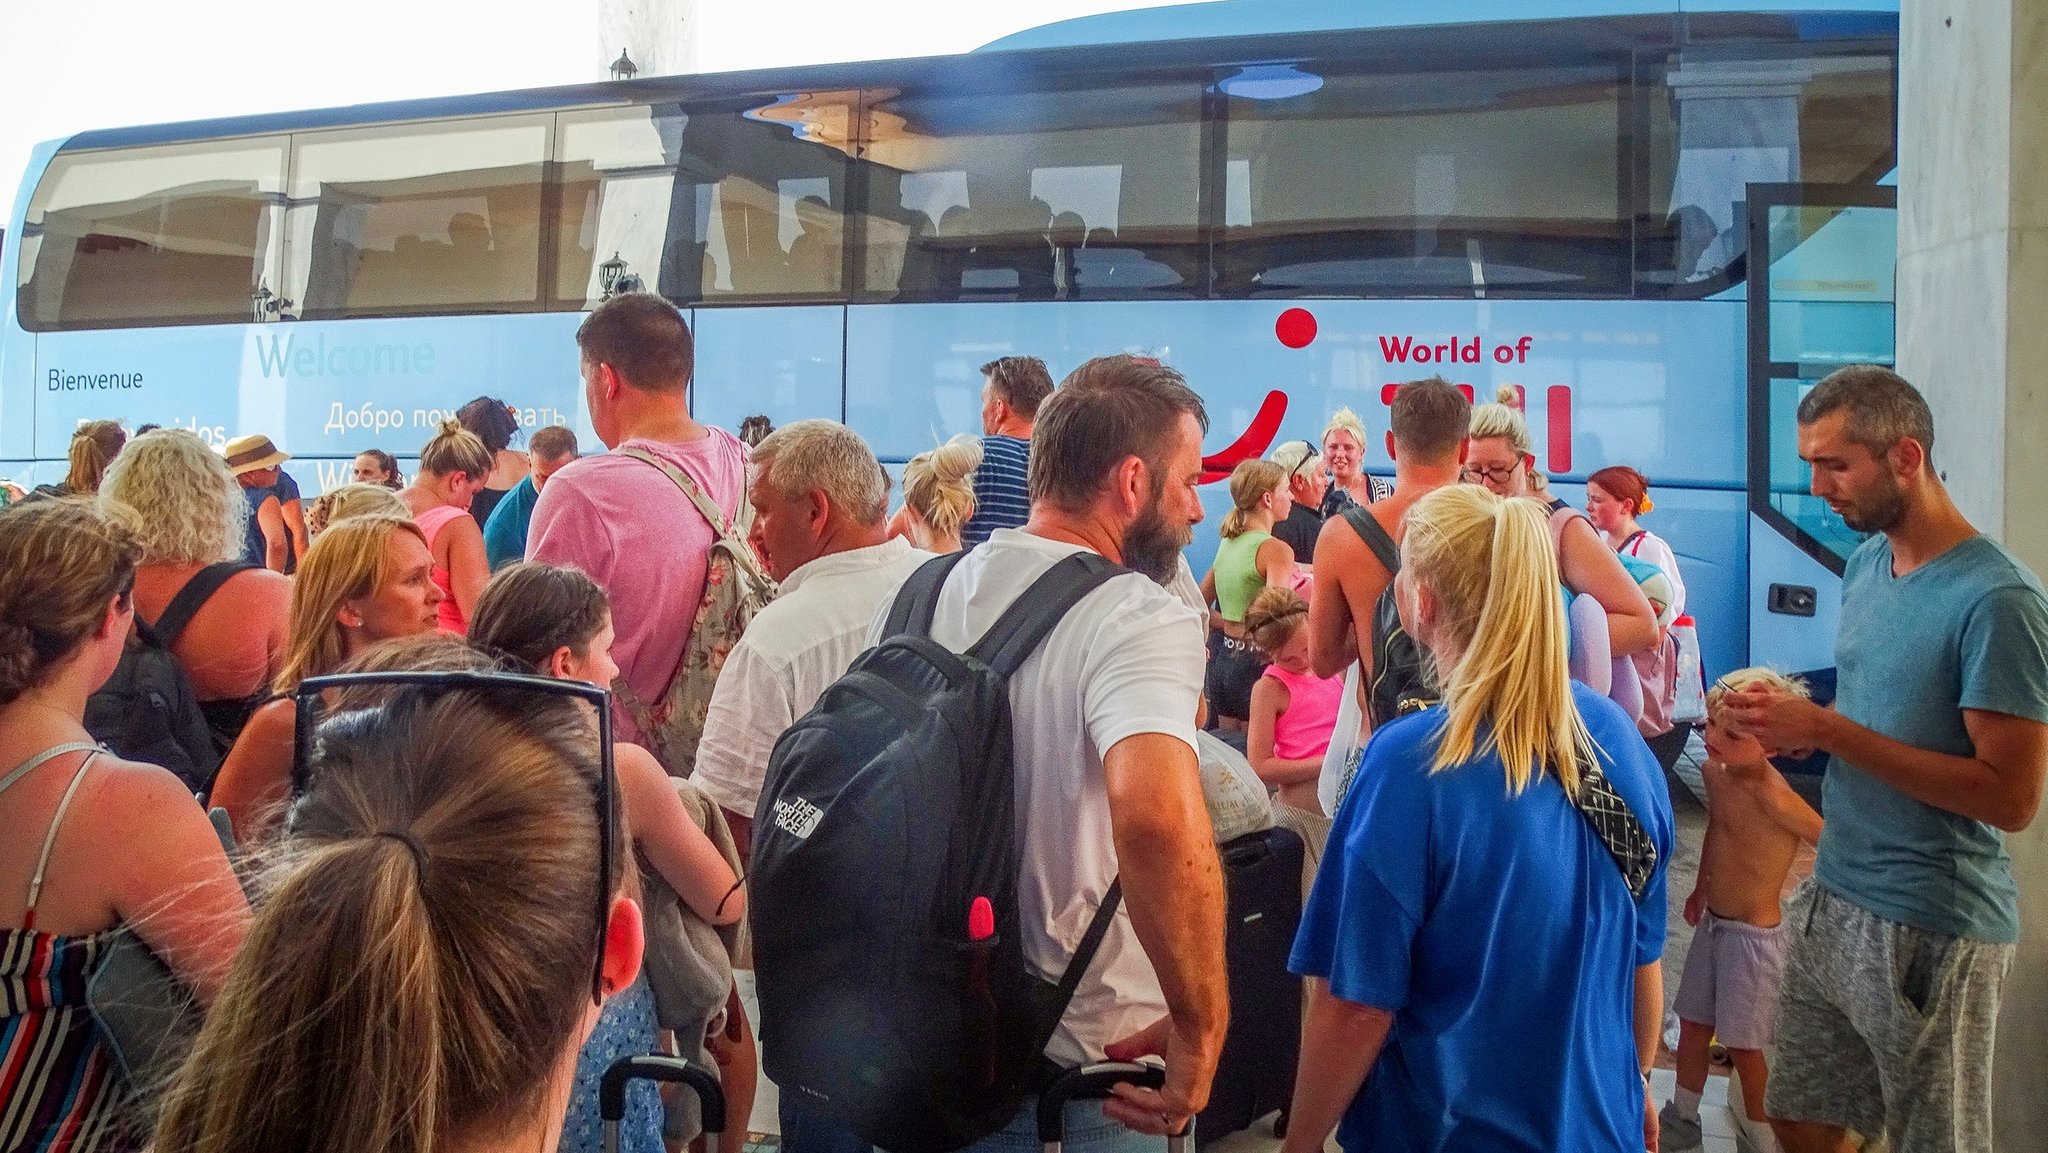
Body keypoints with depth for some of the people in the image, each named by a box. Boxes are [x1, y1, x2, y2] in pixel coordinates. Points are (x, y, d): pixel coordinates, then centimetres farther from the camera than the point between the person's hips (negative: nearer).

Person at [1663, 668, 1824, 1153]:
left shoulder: (1770, 794, -29)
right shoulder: (1712, 771, -3)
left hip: (1754, 934, -8)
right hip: (1711, 922, 8)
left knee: (1744, 1044, 6)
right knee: (1693, 1025, 19)